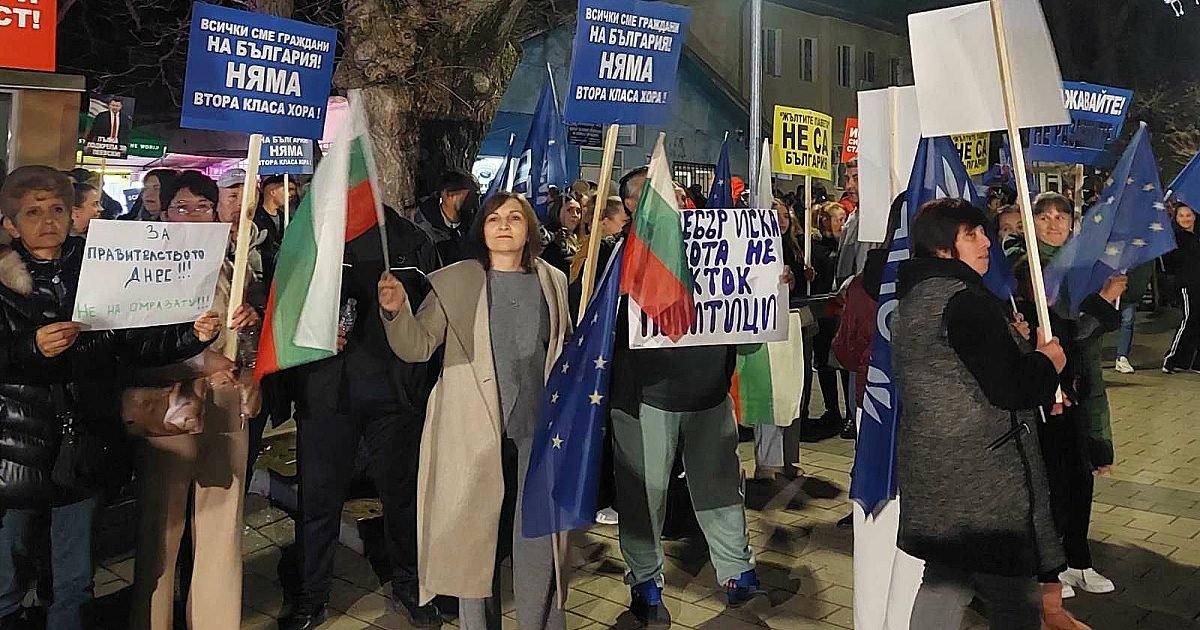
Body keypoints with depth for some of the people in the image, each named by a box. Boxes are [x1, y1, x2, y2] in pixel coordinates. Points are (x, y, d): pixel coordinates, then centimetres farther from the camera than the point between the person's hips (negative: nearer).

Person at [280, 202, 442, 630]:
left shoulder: (411, 240, 6)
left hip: (395, 387, 1)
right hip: (326, 388, 0)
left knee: (401, 490, 11)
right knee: (319, 495, 7)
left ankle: (407, 587, 29)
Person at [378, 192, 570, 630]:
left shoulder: (552, 281, 8)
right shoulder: (456, 282, 0)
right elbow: (418, 347, -3)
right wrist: (397, 312, -22)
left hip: (537, 430, 2)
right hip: (476, 433, -2)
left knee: (538, 543, 8)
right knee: (475, 540, 8)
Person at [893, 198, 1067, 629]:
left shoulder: (914, 297, 13)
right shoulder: (966, 300, -18)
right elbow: (1010, 388, -21)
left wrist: (1035, 386, 17)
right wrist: (1048, 362, -1)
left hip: (933, 468, 10)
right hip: (984, 478, -10)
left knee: (945, 580, 20)